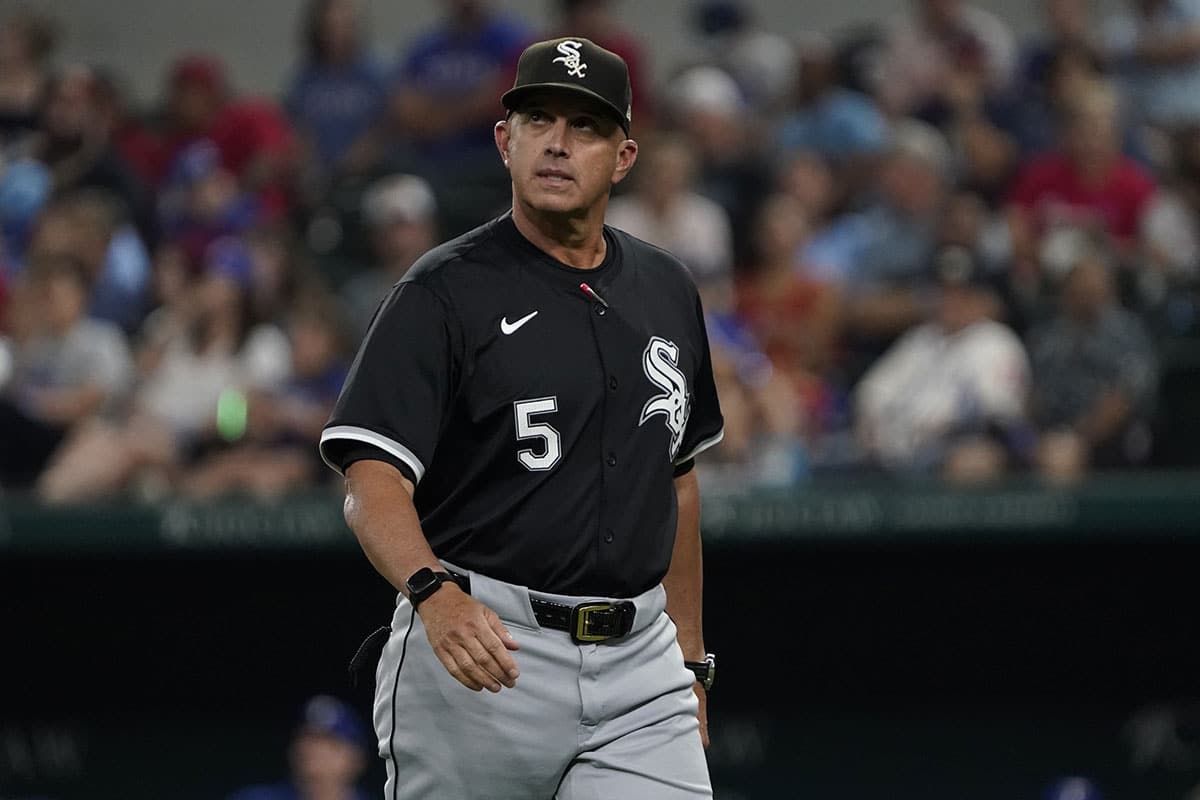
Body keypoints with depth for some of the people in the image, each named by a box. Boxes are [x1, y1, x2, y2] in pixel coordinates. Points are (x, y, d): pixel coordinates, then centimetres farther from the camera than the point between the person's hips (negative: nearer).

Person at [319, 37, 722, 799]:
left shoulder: (667, 292, 12)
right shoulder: (445, 293, -7)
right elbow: (373, 485, -16)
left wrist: (690, 658, 20)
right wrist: (436, 594, -36)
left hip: (638, 664, 4)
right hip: (481, 650, -4)